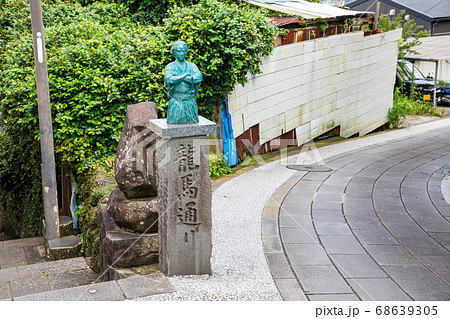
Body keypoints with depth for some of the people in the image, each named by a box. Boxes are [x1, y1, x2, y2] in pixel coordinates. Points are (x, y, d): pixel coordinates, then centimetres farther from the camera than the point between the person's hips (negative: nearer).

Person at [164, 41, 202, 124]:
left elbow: (199, 78, -11)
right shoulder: (170, 67, 5)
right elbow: (169, 80, -15)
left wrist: (178, 78, -10)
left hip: (190, 102, 2)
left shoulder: (192, 66, 9)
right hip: (175, 102, -1)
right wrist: (185, 75, -7)